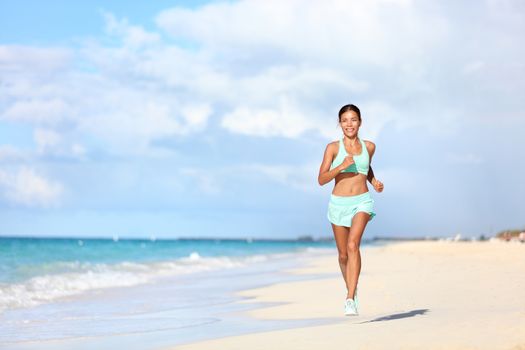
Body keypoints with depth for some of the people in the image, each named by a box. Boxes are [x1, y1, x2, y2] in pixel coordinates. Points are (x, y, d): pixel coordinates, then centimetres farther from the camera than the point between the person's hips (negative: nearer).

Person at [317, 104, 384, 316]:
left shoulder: (369, 147, 7)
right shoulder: (333, 148, 0)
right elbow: (321, 179, -4)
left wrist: (374, 181, 9)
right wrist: (342, 166, -17)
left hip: (362, 202, -1)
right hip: (339, 203, 1)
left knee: (353, 245, -24)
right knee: (343, 254, 11)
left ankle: (350, 299, -28)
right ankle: (352, 289, 39)